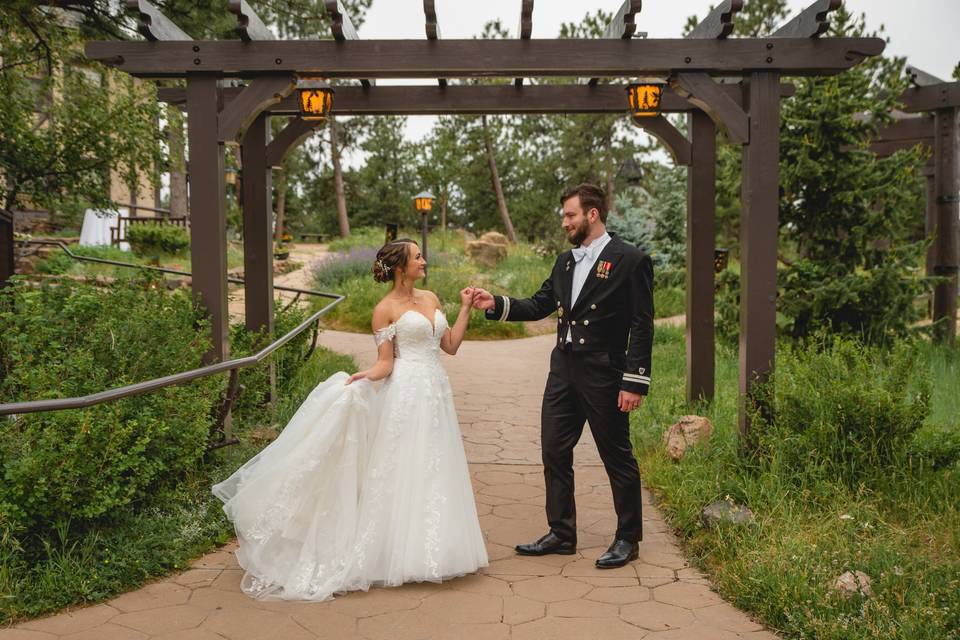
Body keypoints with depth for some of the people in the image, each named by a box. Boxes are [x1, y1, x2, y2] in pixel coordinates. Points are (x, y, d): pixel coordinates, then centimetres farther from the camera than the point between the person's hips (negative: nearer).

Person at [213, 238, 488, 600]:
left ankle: (429, 551, 21)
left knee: (433, 473, 10)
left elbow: (451, 346, 14)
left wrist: (466, 309, 9)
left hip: (436, 393, 6)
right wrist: (363, 378, -26)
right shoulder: (386, 309, -5)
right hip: (406, 395, -6)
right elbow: (385, 363, -8)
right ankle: (402, 552, 8)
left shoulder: (430, 299, 13)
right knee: (404, 471, -3)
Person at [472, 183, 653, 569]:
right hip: (563, 370, 7)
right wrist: (496, 304, 0)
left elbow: (642, 326, -11)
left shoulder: (630, 261, -9)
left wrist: (634, 382, -15)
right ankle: (561, 534, 24)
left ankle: (627, 539, 22)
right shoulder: (565, 261, 13)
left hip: (603, 376, -7)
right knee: (554, 452, 10)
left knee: (617, 457, 6)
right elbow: (539, 305, 15)